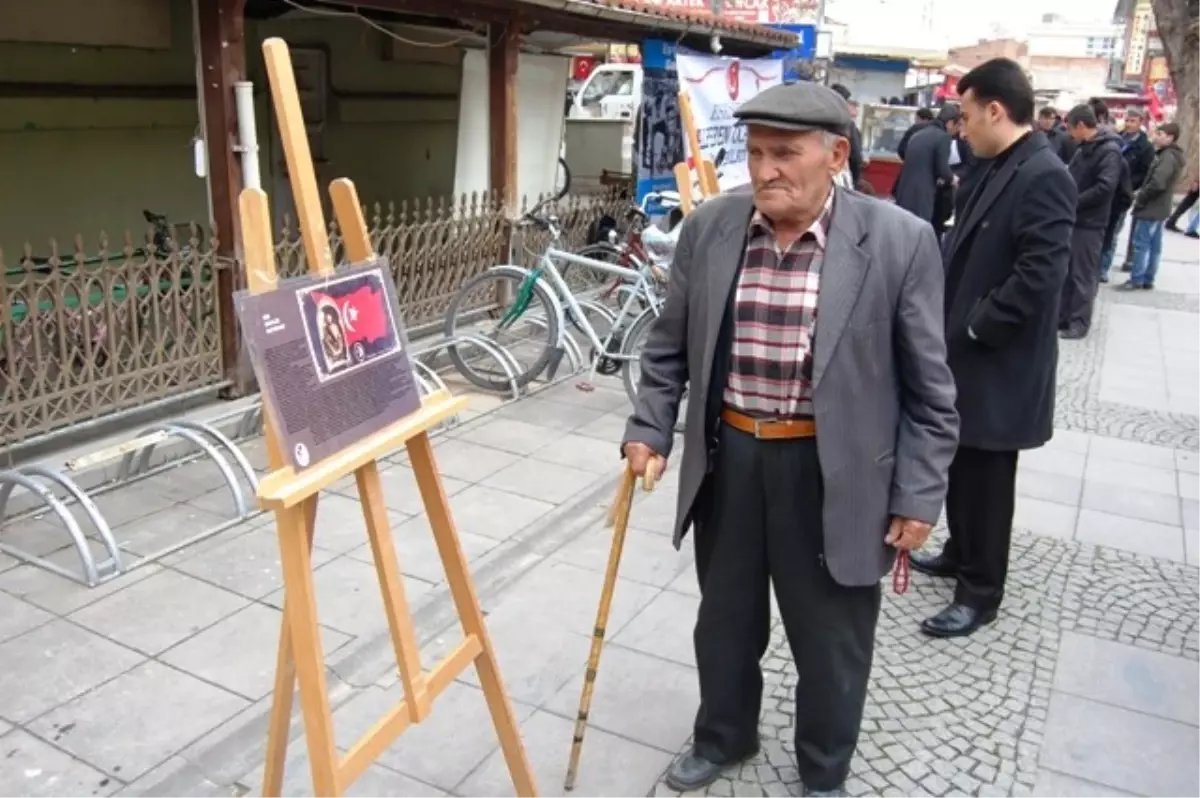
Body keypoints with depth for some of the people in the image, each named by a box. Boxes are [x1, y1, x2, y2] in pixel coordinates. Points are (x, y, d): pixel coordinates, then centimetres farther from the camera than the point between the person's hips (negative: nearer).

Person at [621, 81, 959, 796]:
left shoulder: (899, 241, -12)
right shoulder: (708, 228, -2)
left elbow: (928, 387, -7)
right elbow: (671, 345, 8)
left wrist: (918, 497, -7)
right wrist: (650, 430, 1)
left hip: (832, 474, -3)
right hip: (727, 460, 3)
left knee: (832, 641, 15)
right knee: (724, 621, 21)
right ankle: (724, 737, 48)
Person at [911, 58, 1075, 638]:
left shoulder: (1044, 177, -19)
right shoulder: (1003, 169, 10)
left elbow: (1040, 275, -26)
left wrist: (975, 330, -18)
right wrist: (955, 326, 7)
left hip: (998, 365, -9)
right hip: (968, 355, 9)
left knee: (986, 482, 4)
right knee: (961, 470, 21)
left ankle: (980, 592, 19)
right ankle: (961, 554, 40)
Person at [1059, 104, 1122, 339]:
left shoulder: (1109, 150, -14)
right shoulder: (1084, 149, 12)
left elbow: (1105, 187, -24)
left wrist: (1072, 203, -19)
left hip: (1089, 223, -8)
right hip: (1072, 219, 8)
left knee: (1083, 274, 0)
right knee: (1065, 271, 13)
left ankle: (1080, 322, 9)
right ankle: (1062, 316, 23)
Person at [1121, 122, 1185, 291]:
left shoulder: (1168, 157, -18)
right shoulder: (1171, 156, 14)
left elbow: (1157, 183, -27)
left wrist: (1140, 198, -15)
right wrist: (1141, 193, 7)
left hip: (1151, 208, -10)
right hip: (1160, 208, 10)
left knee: (1141, 244, -5)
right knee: (1154, 245, 11)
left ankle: (1137, 280, -1)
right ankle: (1148, 279, 17)